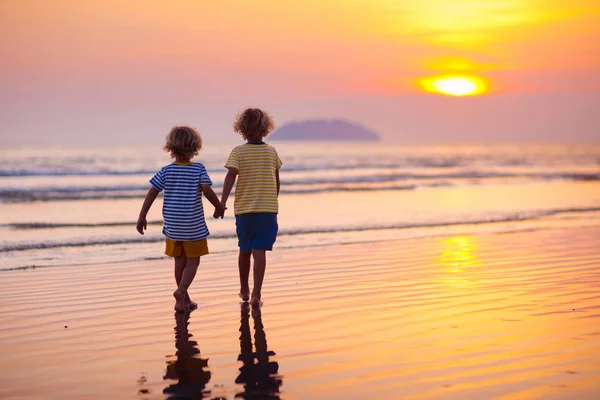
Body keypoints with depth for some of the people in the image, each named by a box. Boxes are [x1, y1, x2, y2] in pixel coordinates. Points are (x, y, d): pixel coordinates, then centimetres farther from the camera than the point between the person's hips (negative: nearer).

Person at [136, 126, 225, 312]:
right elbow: (207, 190, -18)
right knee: (192, 262, 6)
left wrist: (142, 217, 3)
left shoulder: (166, 171, -1)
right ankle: (181, 290, -18)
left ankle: (185, 300, 21)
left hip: (172, 225, 3)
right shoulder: (199, 169, -7)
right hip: (194, 225, -3)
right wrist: (219, 207, -2)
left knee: (180, 262, 14)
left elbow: (152, 194, -3)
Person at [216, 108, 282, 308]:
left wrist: (222, 202, -23)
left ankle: (244, 290, 31)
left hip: (244, 208, 0)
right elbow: (277, 181, 10)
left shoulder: (238, 152, -4)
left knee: (245, 249, 15)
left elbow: (231, 175, -18)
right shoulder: (271, 151, 3)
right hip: (268, 208, 0)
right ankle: (256, 294, -14)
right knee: (259, 250, -4)